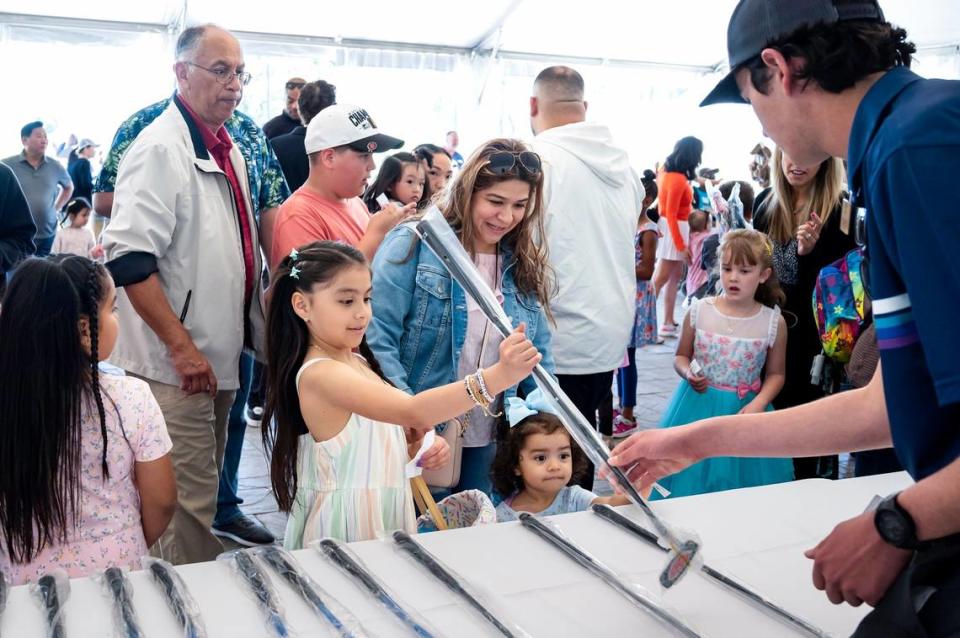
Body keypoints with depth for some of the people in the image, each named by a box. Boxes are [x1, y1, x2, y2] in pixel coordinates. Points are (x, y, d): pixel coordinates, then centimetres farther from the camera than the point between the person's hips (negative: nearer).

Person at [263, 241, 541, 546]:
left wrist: (419, 448, -5)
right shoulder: (319, 374, -22)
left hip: (387, 515, 9)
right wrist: (498, 376, -44)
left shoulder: (356, 361, 8)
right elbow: (412, 411, -35)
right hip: (348, 524, -9)